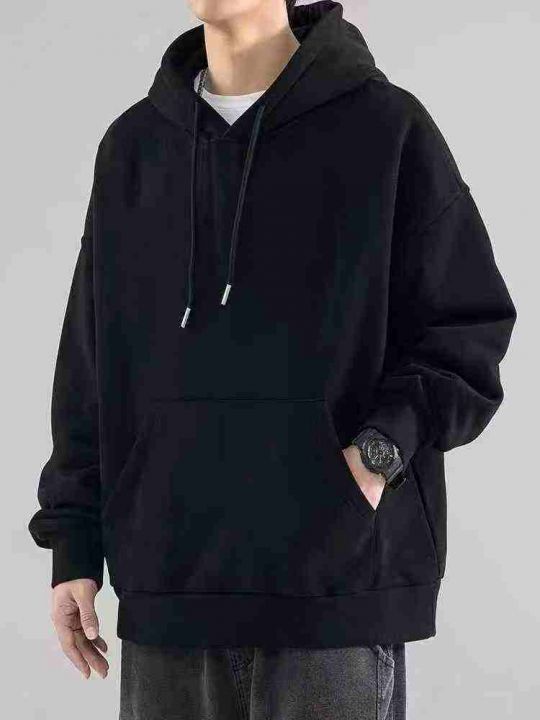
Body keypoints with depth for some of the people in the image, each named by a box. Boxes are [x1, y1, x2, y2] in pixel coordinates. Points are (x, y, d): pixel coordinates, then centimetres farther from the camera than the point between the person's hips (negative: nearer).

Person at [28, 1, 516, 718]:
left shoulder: (384, 126, 0)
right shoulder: (134, 147, 13)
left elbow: (469, 328, 1)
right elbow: (92, 364, 15)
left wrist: (384, 450, -14)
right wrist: (73, 546, 10)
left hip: (337, 578, -4)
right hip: (167, 584, 4)